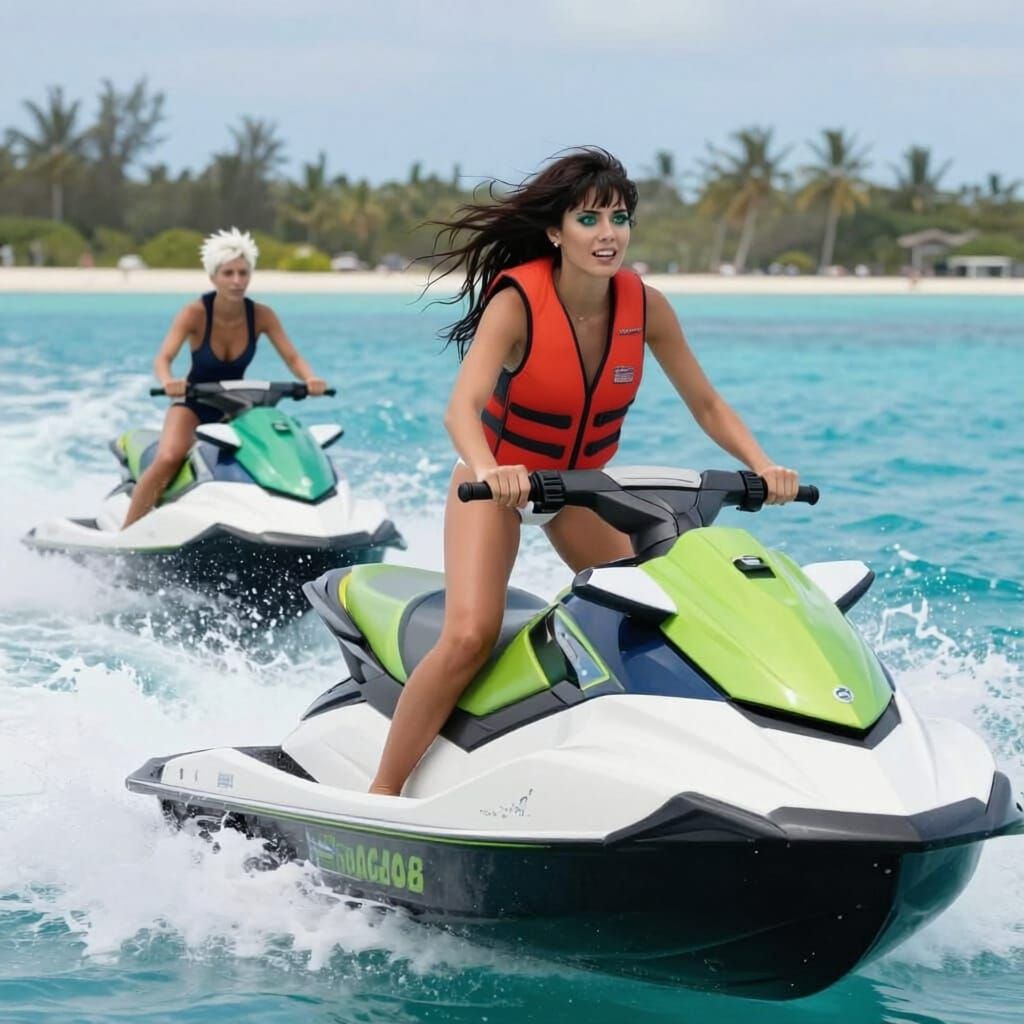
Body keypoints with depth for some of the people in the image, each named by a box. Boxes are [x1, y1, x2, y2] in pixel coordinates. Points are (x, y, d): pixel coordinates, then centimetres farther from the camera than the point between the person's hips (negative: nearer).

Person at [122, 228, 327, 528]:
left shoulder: (262, 315, -11)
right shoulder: (196, 313, -20)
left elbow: (292, 358, -13)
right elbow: (163, 358, -30)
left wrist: (310, 379, -36)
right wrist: (168, 381, -54)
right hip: (192, 404, -3)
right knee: (168, 459, -31)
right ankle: (124, 535, -25)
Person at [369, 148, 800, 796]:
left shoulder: (645, 305, -14)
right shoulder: (518, 299, -26)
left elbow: (707, 405, -6)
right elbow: (463, 406, -37)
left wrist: (763, 466, -23)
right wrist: (489, 470, -58)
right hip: (497, 480, -5)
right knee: (470, 636, -23)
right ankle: (381, 796, -13)